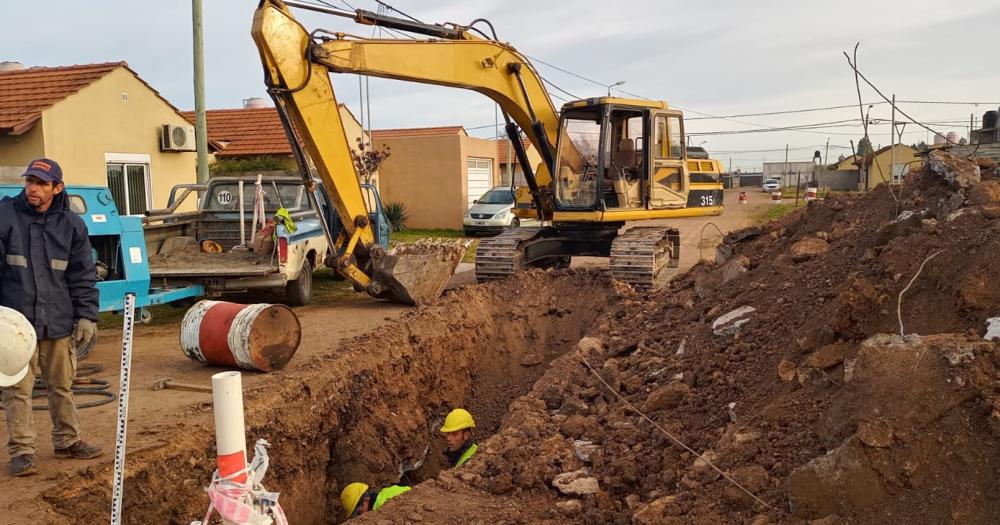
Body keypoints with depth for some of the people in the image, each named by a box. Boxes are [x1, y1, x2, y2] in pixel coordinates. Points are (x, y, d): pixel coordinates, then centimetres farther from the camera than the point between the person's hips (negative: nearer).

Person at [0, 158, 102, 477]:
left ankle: (67, 441, 26)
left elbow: (83, 277, 9)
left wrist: (86, 316, 3)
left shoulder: (71, 225, 4)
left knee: (62, 385, 13)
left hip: (58, 322, 3)